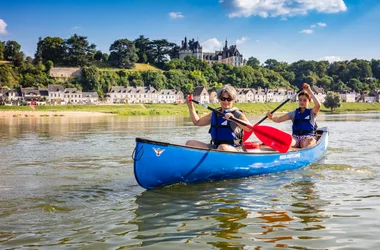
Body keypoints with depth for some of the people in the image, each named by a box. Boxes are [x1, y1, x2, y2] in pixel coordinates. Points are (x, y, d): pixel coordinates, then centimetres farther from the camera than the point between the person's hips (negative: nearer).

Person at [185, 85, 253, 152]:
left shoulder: (237, 114, -5)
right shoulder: (214, 114, 14)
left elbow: (250, 128, -24)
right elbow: (197, 122, 25)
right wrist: (191, 106, 15)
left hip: (235, 149, -6)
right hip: (214, 147, 6)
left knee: (222, 147, -40)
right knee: (190, 143, -7)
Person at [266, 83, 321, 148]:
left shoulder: (311, 112, 9)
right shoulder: (294, 113, 16)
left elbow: (318, 105, -13)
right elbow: (279, 119, 7)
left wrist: (309, 91, -11)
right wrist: (272, 117, -16)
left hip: (308, 137, -2)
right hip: (296, 137, 2)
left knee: (311, 141, -38)